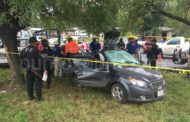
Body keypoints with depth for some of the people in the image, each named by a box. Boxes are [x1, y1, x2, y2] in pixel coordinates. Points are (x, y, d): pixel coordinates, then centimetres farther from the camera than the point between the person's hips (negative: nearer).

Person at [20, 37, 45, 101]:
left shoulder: (24, 50, 1)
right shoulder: (35, 50, -19)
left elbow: (22, 60, 9)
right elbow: (40, 60, -17)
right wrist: (44, 69, -10)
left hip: (28, 70, 6)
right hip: (36, 70, -6)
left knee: (29, 83, 15)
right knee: (38, 83, 5)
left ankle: (30, 96, 25)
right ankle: (38, 97, 10)